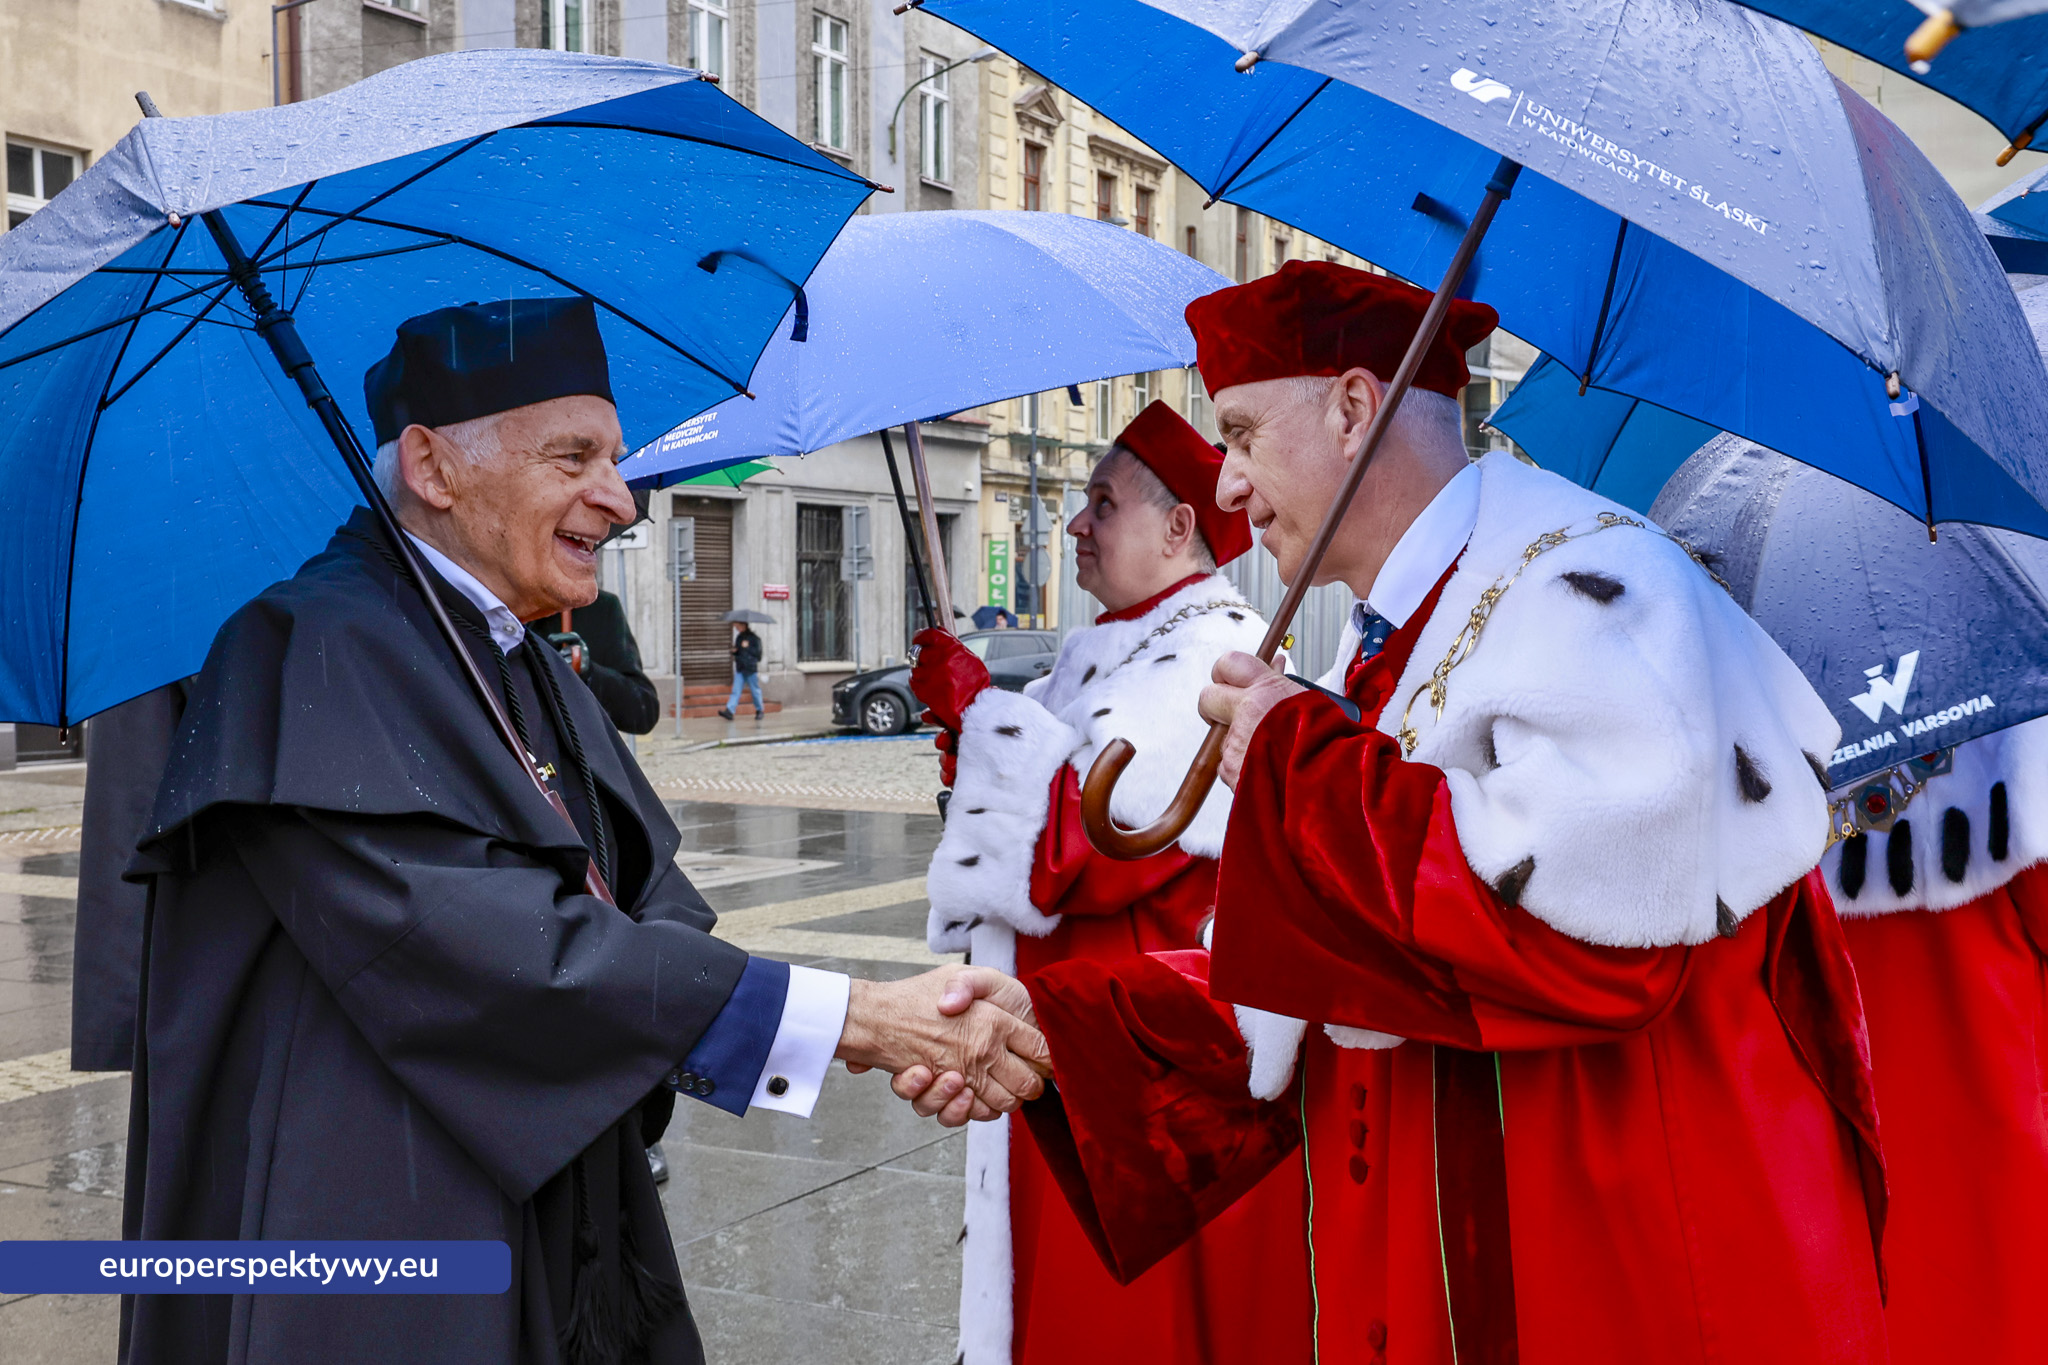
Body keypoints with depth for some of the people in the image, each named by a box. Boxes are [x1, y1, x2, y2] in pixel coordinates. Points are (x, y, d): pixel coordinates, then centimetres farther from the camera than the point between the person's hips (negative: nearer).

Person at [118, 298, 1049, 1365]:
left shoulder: (536, 677, 11)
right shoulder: (320, 656, -16)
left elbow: (653, 920, 2)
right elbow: (479, 950, -27)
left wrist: (897, 1046, -15)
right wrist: (857, 1018, -25)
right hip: (377, 1275, -8)